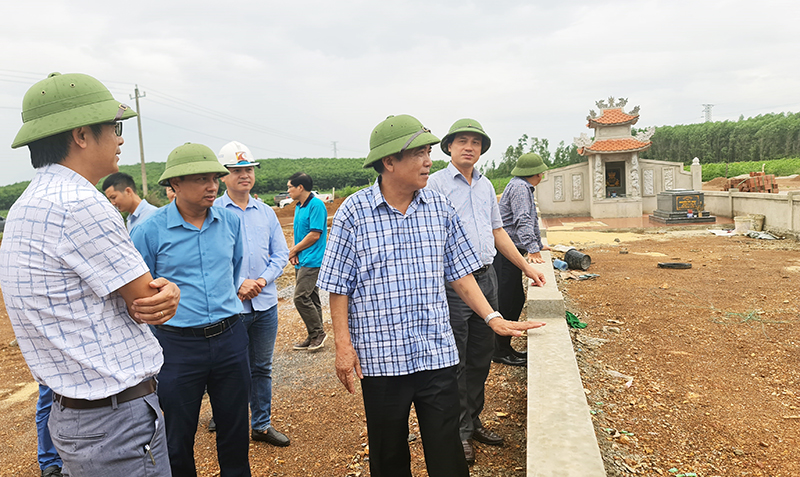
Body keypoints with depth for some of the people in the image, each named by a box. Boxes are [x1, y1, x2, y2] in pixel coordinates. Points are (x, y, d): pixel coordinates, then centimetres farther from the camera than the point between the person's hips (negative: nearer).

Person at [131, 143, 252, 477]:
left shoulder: (230, 222, 1)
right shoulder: (150, 230, -10)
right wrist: (168, 309, 2)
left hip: (230, 338, 3)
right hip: (178, 345, -3)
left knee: (235, 430, 17)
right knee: (178, 439, 13)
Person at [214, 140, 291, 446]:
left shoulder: (266, 212, 10)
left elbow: (281, 254, 9)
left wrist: (262, 281, -7)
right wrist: (238, 284, -17)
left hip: (266, 304, 4)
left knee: (262, 369, 15)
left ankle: (262, 425, 29)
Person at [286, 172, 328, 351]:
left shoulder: (316, 205, -14)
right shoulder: (299, 207, 15)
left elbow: (315, 235, -17)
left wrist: (294, 250, -8)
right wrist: (294, 252, 2)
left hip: (312, 260, -9)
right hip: (302, 261, 9)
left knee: (301, 298, -12)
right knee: (311, 298, 12)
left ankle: (317, 333, 0)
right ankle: (315, 336, 20)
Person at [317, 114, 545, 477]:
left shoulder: (440, 207, 4)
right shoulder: (353, 212, -6)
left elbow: (460, 273, 9)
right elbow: (338, 285, -3)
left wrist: (494, 318, 3)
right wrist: (343, 345, -7)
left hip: (437, 354, 2)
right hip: (380, 357, -2)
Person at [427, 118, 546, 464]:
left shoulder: (486, 185, 15)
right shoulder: (436, 183, -6)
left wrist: (527, 267, 21)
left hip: (486, 278, 7)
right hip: (453, 282, -7)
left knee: (481, 358, 15)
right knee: (455, 362, 1)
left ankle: (473, 420, 30)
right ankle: (459, 431, 16)